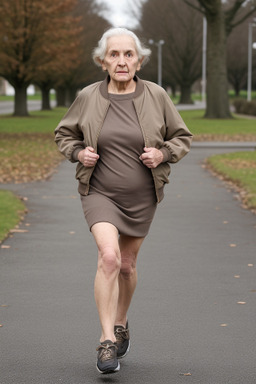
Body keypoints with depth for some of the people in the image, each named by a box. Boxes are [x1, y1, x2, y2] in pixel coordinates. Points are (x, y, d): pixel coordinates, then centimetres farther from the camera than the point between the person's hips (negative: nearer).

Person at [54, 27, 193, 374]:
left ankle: (121, 323, 42)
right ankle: (107, 342, -16)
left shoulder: (155, 96, -7)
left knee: (126, 265, 14)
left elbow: (181, 138, 4)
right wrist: (78, 153, -12)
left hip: (141, 197, 2)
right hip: (99, 193, -2)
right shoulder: (88, 98, -7)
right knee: (109, 257, -22)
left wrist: (162, 154, -16)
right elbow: (64, 135, 8)